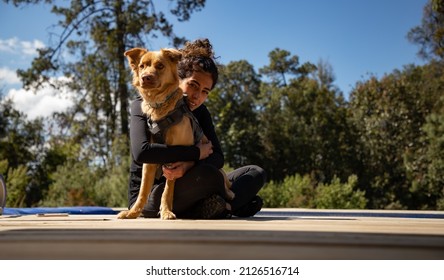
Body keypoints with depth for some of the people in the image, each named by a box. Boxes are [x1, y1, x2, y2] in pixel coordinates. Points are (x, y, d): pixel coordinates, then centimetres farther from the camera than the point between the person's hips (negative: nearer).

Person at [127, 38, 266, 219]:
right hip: (146, 196, -7)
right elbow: (141, 152, -29)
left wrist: (188, 165, -28)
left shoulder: (200, 113, 7)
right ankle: (232, 203, -7)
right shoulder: (143, 106, -10)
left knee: (256, 173, 1)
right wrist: (196, 153, -23)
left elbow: (218, 157, -5)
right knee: (207, 174, -34)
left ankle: (220, 207, -21)